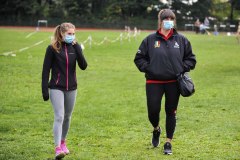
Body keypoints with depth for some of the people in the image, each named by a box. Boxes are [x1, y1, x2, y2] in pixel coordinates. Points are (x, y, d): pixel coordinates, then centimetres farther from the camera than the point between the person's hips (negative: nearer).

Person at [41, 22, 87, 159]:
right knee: (59, 117, -14)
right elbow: (46, 70, -5)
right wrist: (45, 90, -9)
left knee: (67, 117, 14)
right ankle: (58, 148, -17)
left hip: (71, 88, 4)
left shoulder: (75, 47, 3)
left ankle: (63, 143, 32)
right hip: (56, 88, -4)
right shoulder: (53, 48, -6)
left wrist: (77, 48, -17)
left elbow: (83, 66, -9)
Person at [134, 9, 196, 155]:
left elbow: (191, 59, 11)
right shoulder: (150, 39, -1)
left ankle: (168, 143, 20)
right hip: (154, 82, -1)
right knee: (153, 111, -1)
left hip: (174, 82, 1)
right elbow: (139, 58, 6)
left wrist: (182, 69, -4)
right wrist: (148, 68, -7)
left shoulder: (181, 40, 3)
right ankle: (156, 129, 35)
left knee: (171, 112, 7)